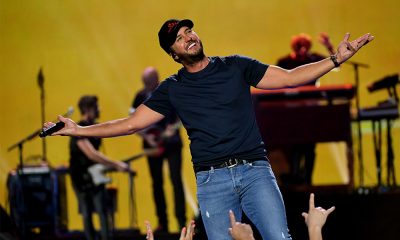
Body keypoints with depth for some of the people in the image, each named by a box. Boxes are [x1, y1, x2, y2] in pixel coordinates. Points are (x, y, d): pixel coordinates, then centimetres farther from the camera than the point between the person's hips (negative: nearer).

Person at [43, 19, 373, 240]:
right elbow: (131, 123, 15)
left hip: (255, 170, -1)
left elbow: (290, 78, 9)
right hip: (212, 180, 1)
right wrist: (80, 130, 10)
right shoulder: (172, 89, 13)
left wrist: (336, 59, -1)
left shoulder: (235, 67, 11)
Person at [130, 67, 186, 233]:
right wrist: (146, 137, -11)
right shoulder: (141, 96, 0)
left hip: (172, 143, -3)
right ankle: (162, 222, 13)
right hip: (152, 144, 3)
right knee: (157, 183, 6)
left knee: (176, 180, -9)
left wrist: (175, 127, -18)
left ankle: (181, 220, -6)